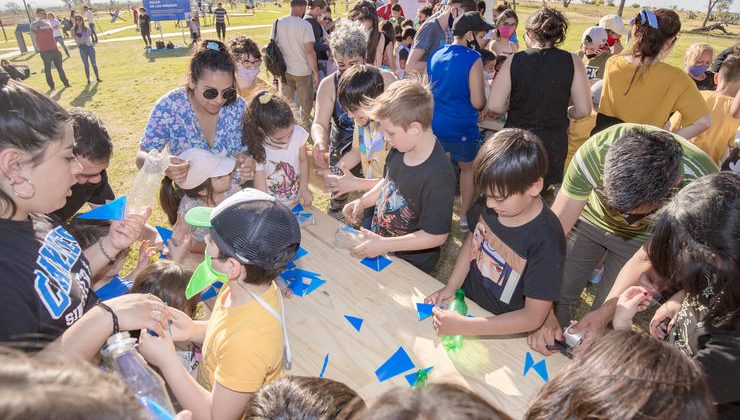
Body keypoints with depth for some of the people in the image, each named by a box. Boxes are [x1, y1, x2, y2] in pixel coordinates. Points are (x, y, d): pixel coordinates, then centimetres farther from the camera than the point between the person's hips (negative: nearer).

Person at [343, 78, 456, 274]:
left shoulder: (438, 176, -33)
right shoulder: (400, 149, -10)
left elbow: (436, 235, -26)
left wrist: (383, 245, -25)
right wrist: (362, 202, -5)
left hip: (410, 264, -7)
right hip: (378, 241, 7)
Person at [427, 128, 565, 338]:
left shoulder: (546, 241, -27)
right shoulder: (488, 203, -13)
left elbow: (533, 317, -23)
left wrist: (463, 327, -27)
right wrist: (451, 287, -4)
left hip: (504, 333, -4)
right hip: (466, 298, 5)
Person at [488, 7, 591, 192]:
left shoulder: (514, 61, -10)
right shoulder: (572, 61, -8)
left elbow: (495, 105, -13)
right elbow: (583, 110, -8)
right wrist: (563, 112, 14)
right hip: (553, 145, 1)